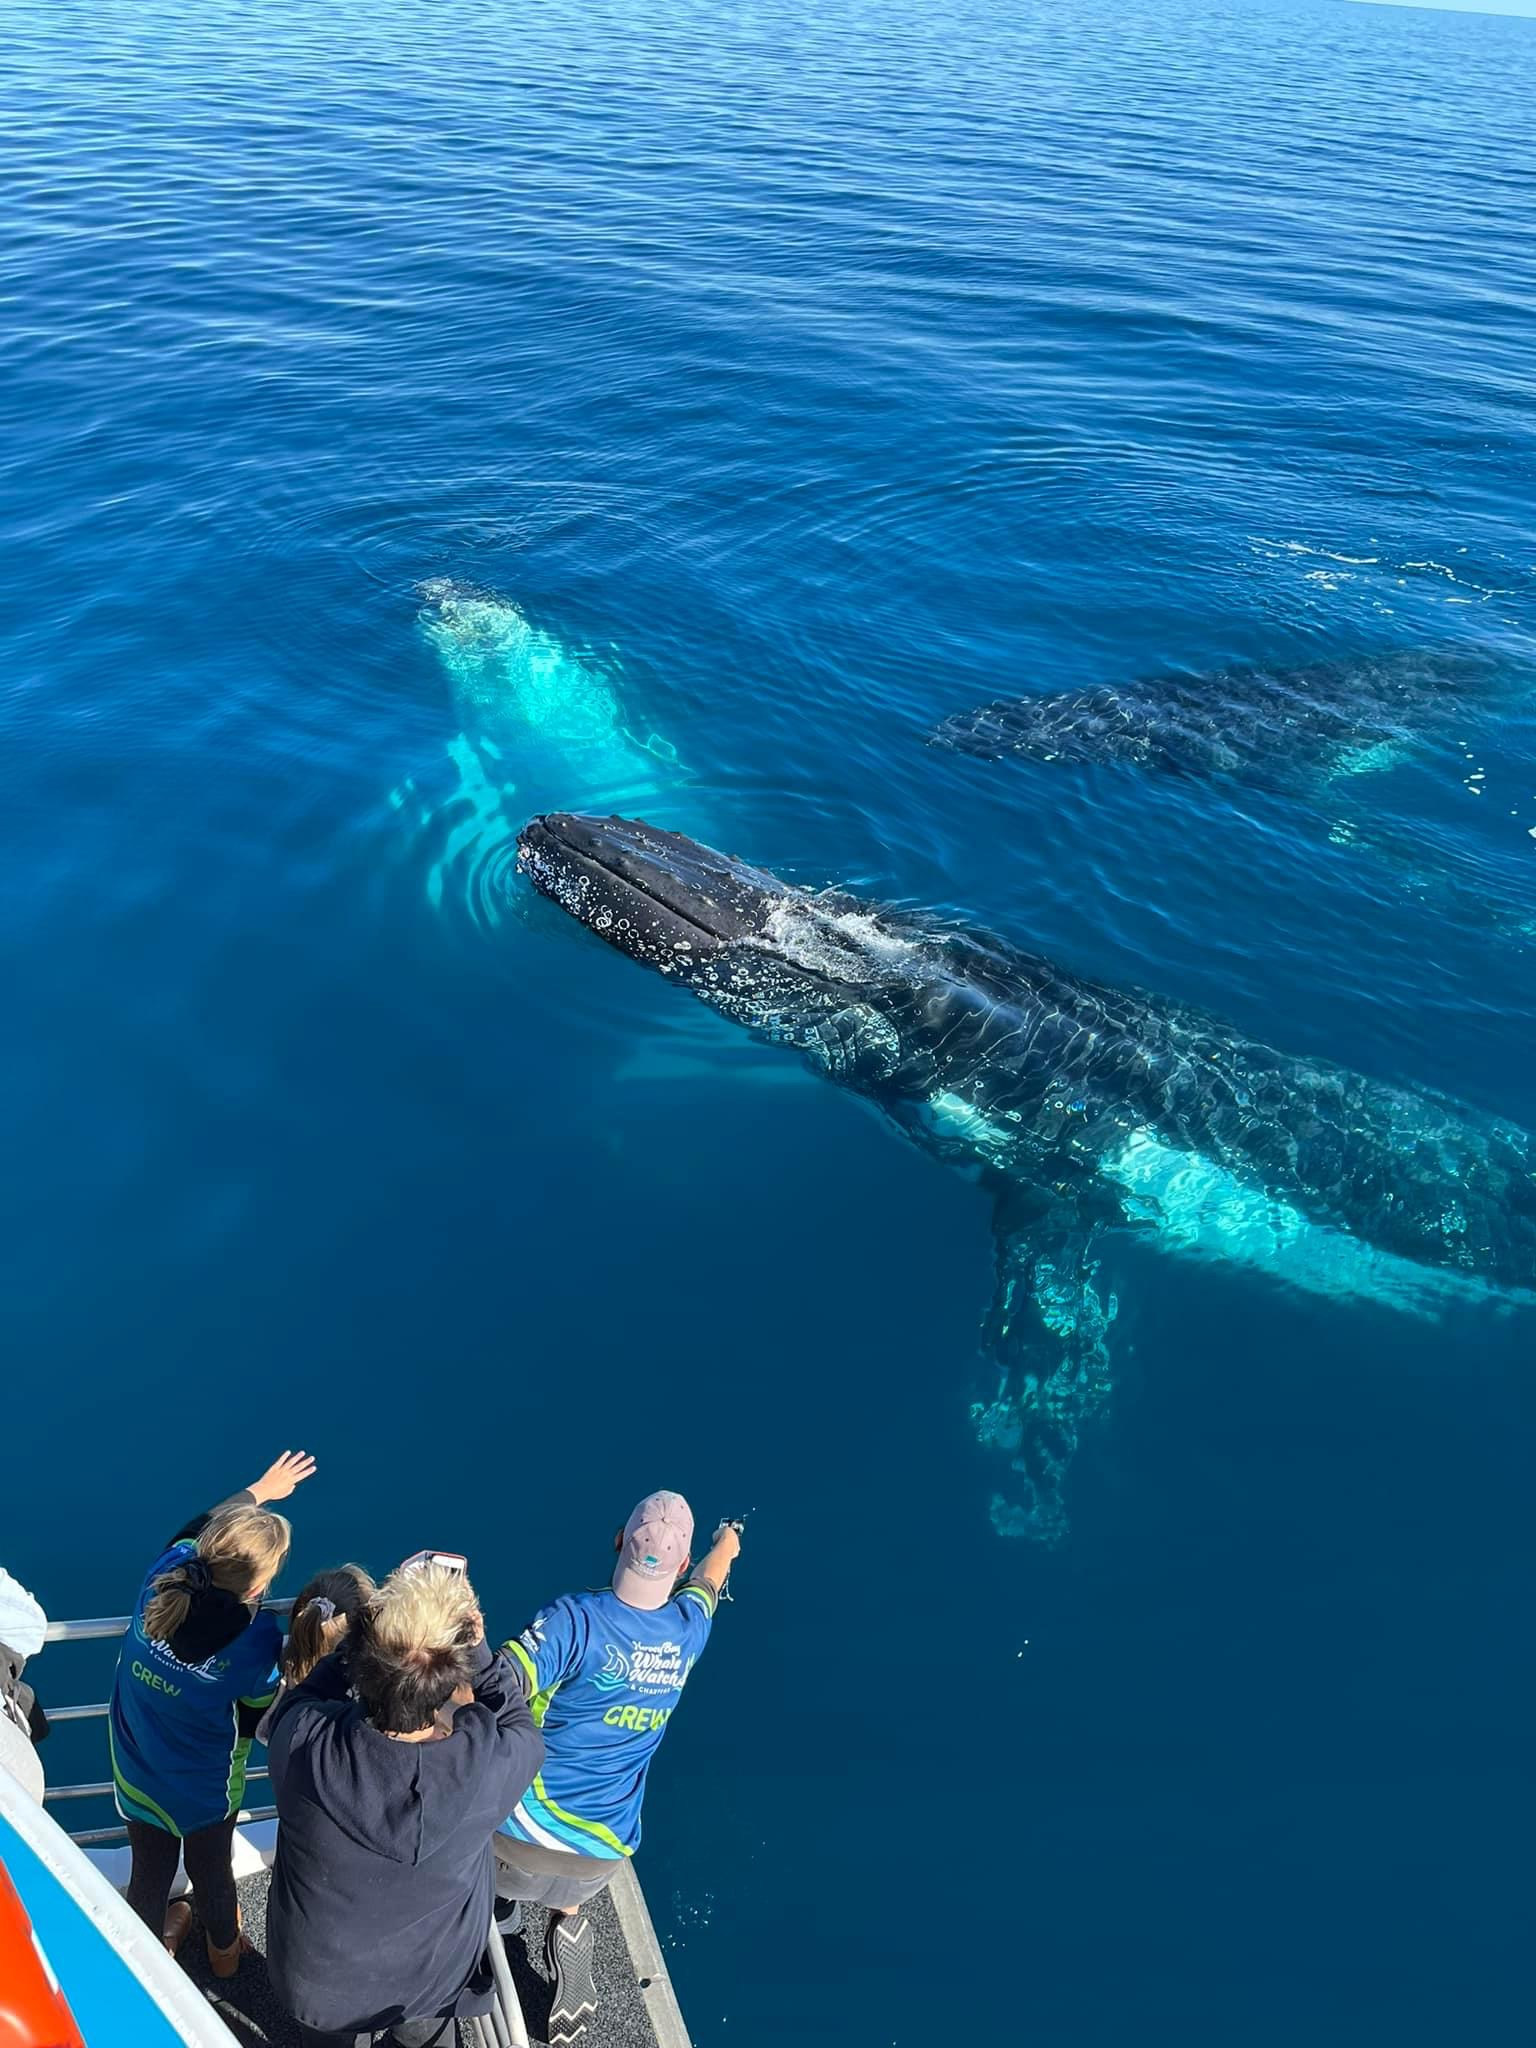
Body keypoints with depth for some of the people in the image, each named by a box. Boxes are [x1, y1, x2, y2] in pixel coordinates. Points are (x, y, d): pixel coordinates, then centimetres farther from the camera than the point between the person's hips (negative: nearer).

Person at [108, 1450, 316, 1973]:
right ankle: (224, 1948, 55)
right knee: (211, 1871, 27)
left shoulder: (165, 1577, -27)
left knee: (149, 1871, 27)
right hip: (205, 1790, -3)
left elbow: (199, 1526, -3)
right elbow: (260, 1717, -16)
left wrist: (260, 1491, 12)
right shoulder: (259, 1642, -36)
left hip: (136, 1776, 3)